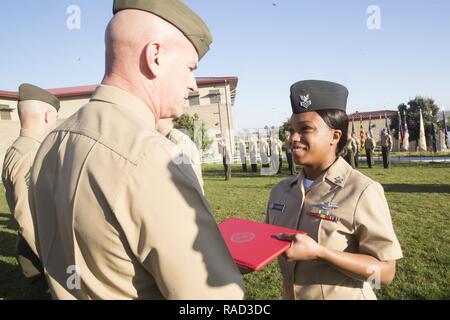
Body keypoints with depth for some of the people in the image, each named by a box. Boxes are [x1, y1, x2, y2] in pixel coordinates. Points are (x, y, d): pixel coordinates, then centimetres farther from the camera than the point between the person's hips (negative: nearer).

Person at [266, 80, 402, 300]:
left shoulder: (362, 192, -20)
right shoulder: (280, 191, -4)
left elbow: (385, 271, -19)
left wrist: (318, 252, -29)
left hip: (343, 296, -5)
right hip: (289, 295, 5)